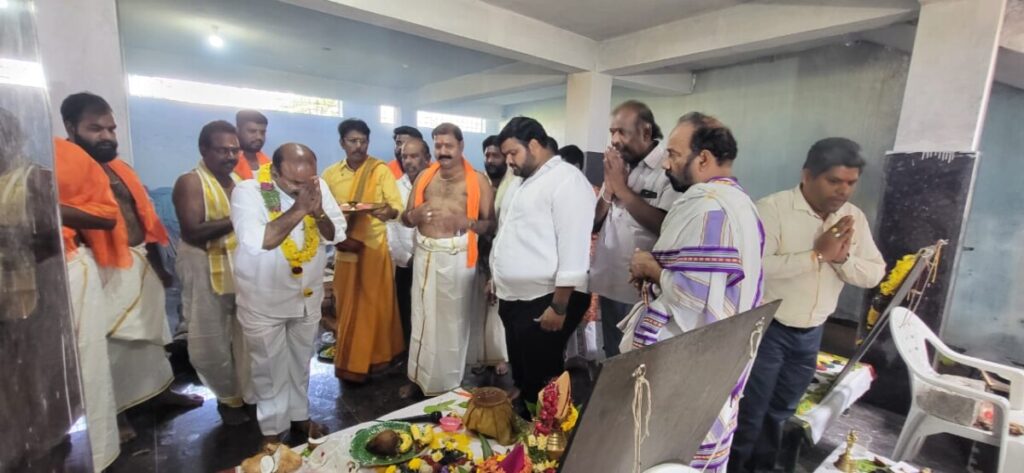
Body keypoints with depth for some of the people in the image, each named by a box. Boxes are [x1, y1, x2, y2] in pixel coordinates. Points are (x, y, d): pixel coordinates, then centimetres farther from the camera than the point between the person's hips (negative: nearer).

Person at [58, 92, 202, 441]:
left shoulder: (119, 168, 11)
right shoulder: (64, 169, -12)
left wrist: (159, 265, 16)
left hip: (143, 264, 8)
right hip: (106, 271, -7)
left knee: (151, 331, 19)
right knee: (112, 344, 6)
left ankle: (161, 389, 37)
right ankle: (115, 413, 24)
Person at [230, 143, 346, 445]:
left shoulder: (318, 186, -8)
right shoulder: (247, 191, -19)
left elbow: (335, 235, -7)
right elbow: (257, 242, -33)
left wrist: (318, 212, -26)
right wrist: (298, 209, -34)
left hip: (308, 295, 4)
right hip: (264, 301, -3)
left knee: (301, 362, 20)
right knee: (269, 368, 13)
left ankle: (299, 415, 41)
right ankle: (273, 430, 34)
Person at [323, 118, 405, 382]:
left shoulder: (381, 170, -6)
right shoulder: (330, 174, 4)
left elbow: (397, 207, -11)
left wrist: (389, 212, -34)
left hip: (374, 247, -3)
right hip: (345, 249, 3)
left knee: (373, 305, 4)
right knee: (347, 306, 11)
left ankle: (373, 359, 20)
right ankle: (348, 362, 27)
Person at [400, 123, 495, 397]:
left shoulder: (477, 180, -3)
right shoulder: (424, 176, 10)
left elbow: (490, 223, -5)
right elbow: (406, 218, 13)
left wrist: (467, 222, -23)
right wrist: (413, 215, -10)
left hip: (457, 258, -4)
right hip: (425, 255, 4)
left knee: (453, 321, 6)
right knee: (422, 318, 10)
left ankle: (448, 382, 24)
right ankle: (419, 377, 28)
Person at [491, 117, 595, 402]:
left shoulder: (567, 180, -14)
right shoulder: (519, 182, 15)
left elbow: (573, 247, -20)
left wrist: (559, 307, -21)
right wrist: (496, 277, 19)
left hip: (545, 301, -9)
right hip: (513, 298, 9)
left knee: (541, 382, 4)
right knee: (521, 374, 21)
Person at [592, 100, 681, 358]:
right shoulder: (617, 165, 10)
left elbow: (666, 227, -24)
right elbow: (594, 223, 10)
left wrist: (623, 189, -17)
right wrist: (609, 188, -7)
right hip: (609, 285, 7)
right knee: (613, 360, 20)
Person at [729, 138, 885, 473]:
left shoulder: (854, 218, 4)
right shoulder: (772, 208, -17)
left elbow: (874, 275, 4)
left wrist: (843, 258, -16)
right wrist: (818, 254, -27)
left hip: (811, 334, 7)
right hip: (767, 330, -6)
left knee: (779, 413, 22)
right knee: (749, 414, 6)